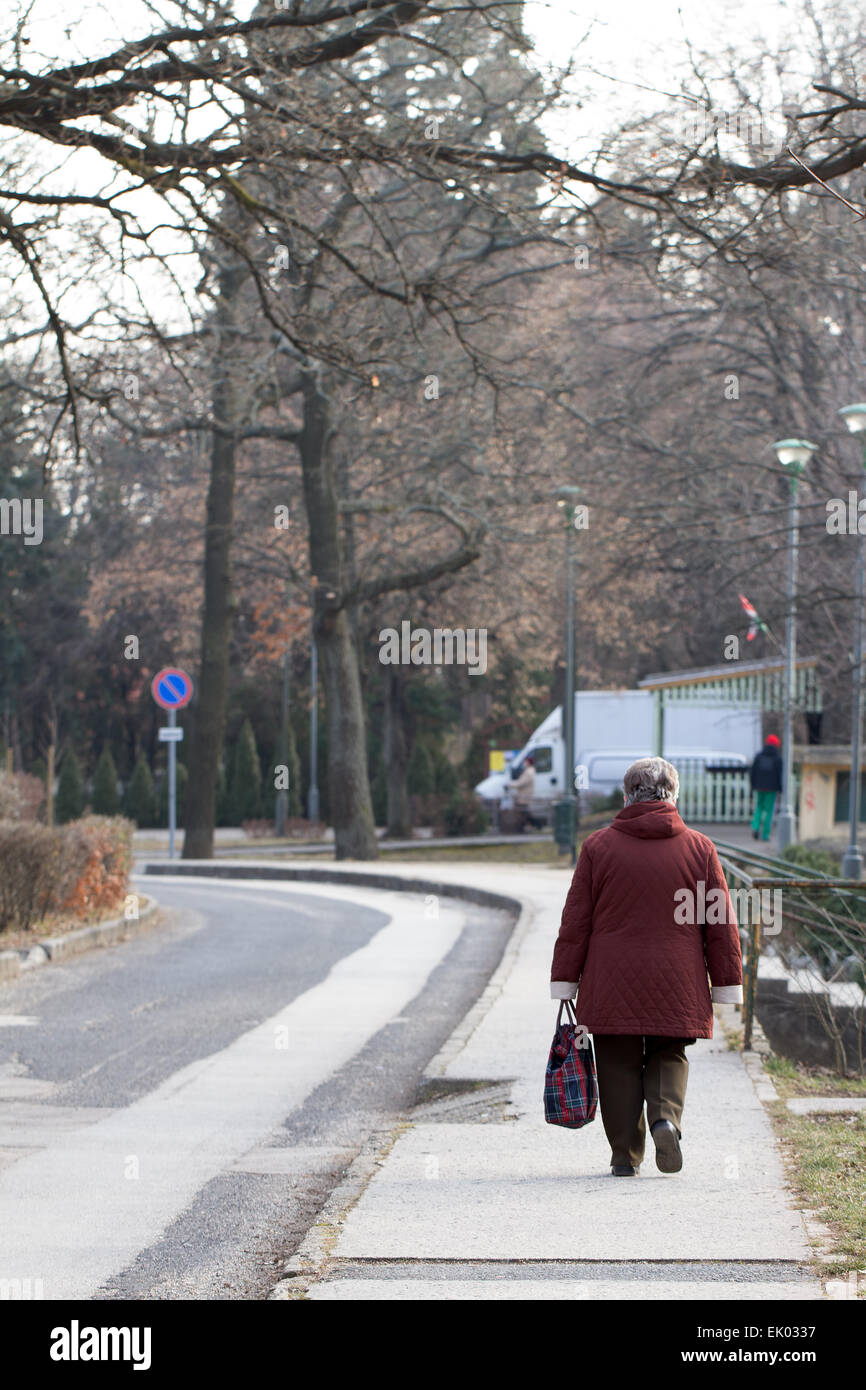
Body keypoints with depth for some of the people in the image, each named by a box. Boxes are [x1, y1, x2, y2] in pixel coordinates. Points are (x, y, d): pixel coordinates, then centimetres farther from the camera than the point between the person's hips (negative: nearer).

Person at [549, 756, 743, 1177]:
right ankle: (666, 1117, -11)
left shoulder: (597, 846, 0)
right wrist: (727, 986, 10)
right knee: (669, 1055, 16)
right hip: (676, 986, 1)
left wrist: (565, 983, 6)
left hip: (612, 987, -1)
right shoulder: (699, 848, 2)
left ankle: (625, 1156, 6)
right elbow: (721, 923, 4)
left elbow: (575, 922, 1)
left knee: (619, 1066, 8)